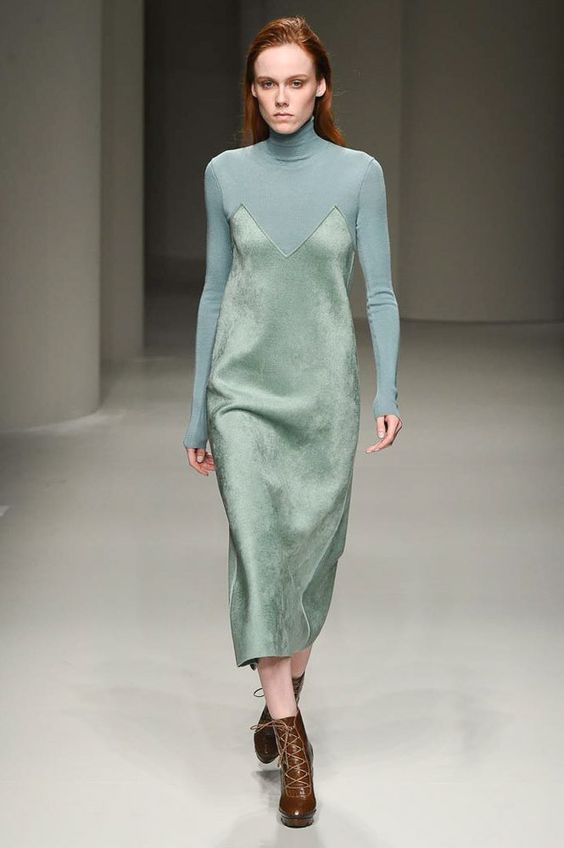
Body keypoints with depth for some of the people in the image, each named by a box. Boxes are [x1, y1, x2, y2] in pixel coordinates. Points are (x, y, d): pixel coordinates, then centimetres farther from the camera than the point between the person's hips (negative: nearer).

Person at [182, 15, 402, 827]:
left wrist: (388, 392, -15)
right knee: (257, 543, -13)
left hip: (324, 390, 0)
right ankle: (292, 736, -11)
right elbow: (215, 290, 8)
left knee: (311, 551, 9)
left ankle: (282, 697, 31)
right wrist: (197, 408, 8)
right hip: (244, 388, 0)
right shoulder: (226, 173, 3)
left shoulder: (358, 173, -1)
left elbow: (379, 290, -2)